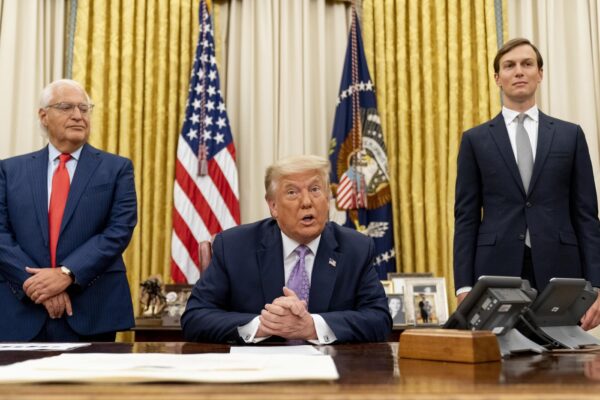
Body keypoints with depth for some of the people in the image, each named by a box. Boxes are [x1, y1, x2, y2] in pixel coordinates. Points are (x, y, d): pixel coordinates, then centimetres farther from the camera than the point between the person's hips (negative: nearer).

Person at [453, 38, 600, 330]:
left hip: (558, 272, 1)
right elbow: (466, 218, 4)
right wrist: (464, 287, -4)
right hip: (497, 272, 0)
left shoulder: (570, 135, 9)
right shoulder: (475, 140, 7)